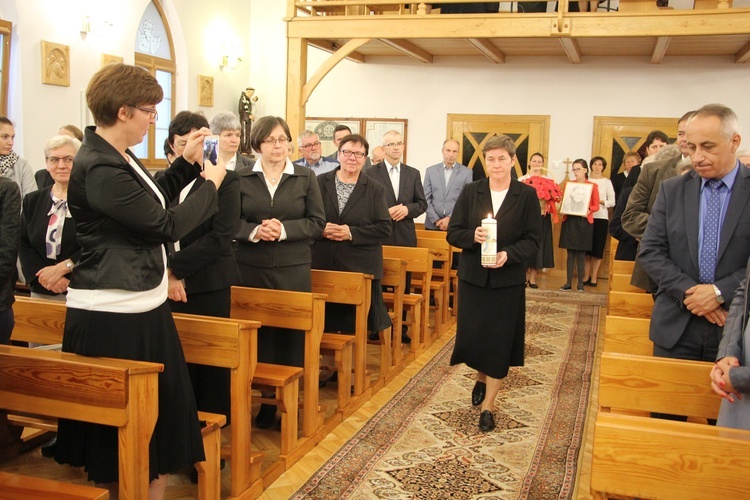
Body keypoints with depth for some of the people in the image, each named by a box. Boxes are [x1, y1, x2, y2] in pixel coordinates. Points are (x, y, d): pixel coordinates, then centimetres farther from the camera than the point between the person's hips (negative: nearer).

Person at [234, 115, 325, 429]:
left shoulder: (305, 178, 5)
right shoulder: (241, 177, 5)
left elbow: (317, 222, 0)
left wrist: (284, 229, -14)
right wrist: (254, 231, -17)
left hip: (294, 269, 0)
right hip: (252, 268, 0)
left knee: (292, 333, 1)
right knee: (257, 332, 4)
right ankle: (265, 399, 17)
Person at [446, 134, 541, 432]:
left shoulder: (527, 196, -3)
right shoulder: (470, 193, 3)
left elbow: (533, 241, -5)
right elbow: (453, 234, 1)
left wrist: (508, 254, -22)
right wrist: (473, 236, -20)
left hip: (508, 280, -1)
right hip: (472, 277, 2)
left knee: (499, 341, 2)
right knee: (472, 337, 5)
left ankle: (488, 405, 14)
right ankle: (481, 378, 38)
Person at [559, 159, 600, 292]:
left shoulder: (593, 186, 2)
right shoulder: (568, 184, 8)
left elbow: (596, 206, 2)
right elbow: (563, 201, 12)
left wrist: (588, 209, -18)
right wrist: (564, 207, -9)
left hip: (584, 222, -2)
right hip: (569, 221, 2)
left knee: (581, 254, 1)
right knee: (570, 253, 3)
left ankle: (580, 283, 7)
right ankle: (568, 283, 6)